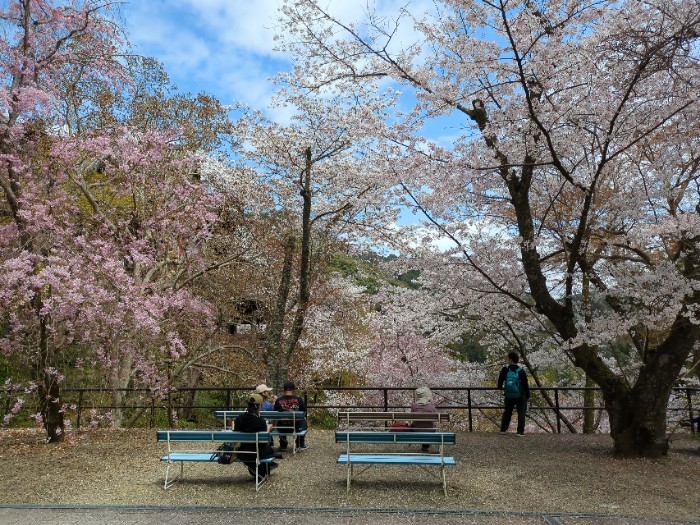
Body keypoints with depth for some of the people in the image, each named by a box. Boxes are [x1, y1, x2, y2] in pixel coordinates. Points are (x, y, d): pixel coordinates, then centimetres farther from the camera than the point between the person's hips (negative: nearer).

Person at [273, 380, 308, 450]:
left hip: (282, 428, 1)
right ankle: (300, 445, 35)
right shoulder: (298, 399, -11)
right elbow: (303, 412, 4)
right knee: (303, 421, 30)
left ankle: (283, 445, 41)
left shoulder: (278, 400, -11)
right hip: (296, 427, -1)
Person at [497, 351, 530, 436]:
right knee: (521, 412, 7)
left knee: (507, 411, 16)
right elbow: (525, 385, -10)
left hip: (509, 396, 2)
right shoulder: (521, 372, -14)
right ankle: (520, 431, 3)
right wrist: (528, 395, 4)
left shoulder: (505, 370, -10)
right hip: (520, 396, -2)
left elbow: (500, 380, 1)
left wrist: (500, 387, 23)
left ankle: (503, 429, 19)